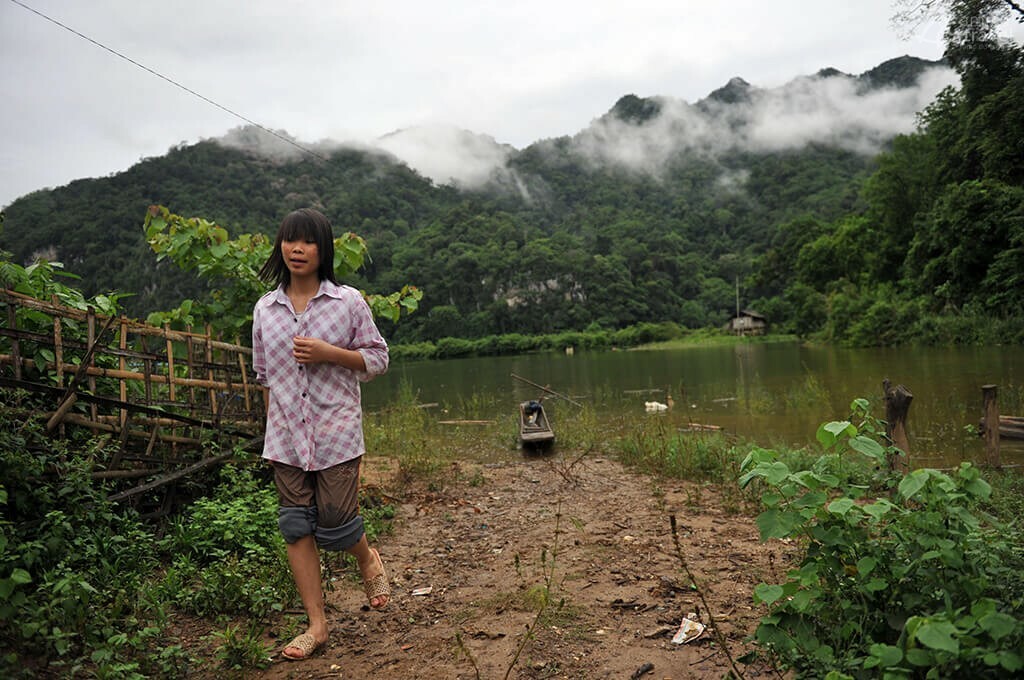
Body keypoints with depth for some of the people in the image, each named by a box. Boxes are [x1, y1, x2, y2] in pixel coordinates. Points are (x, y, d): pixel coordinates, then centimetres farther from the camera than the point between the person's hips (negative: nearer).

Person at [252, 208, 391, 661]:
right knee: (296, 526, 5)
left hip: (337, 432, -3)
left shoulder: (348, 301, -3)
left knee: (335, 525, -3)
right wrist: (271, 427, 12)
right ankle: (316, 624, 18)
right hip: (286, 437, 4)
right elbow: (264, 374, 15)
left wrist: (329, 354, -15)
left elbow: (377, 359, 0)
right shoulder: (265, 309, 7)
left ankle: (369, 560, 34)